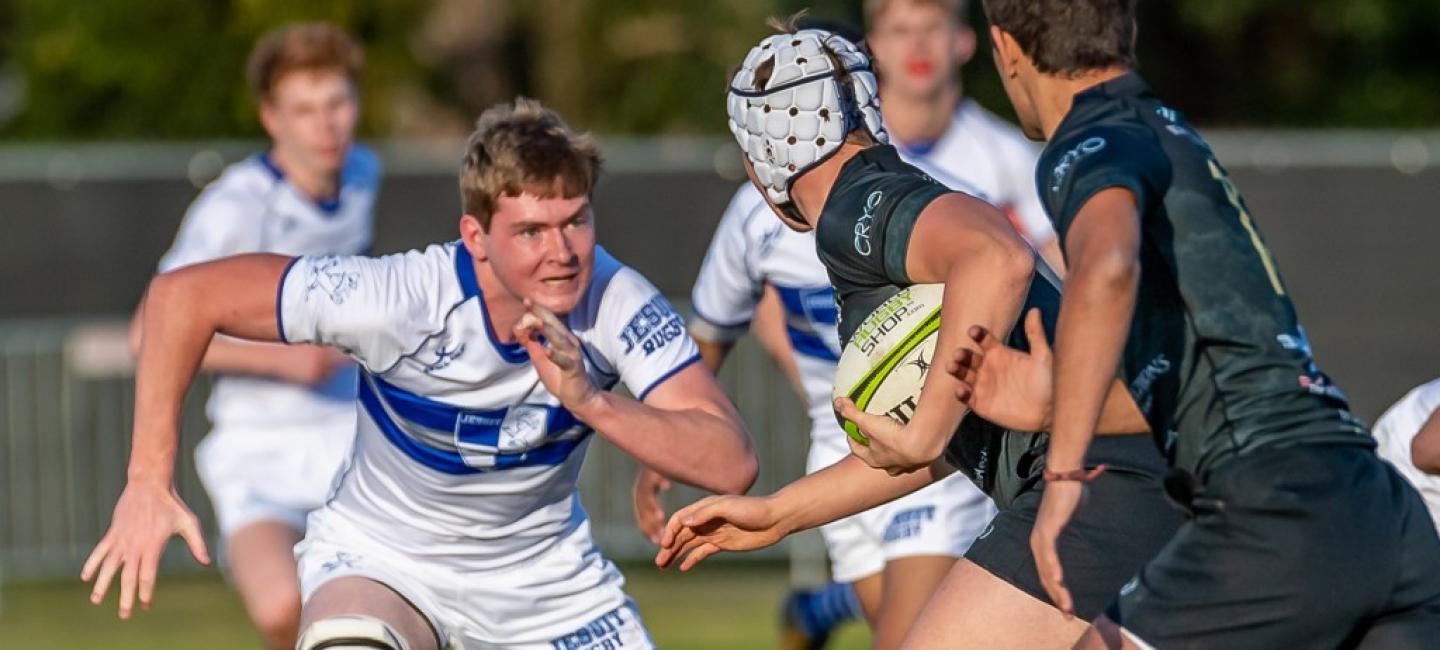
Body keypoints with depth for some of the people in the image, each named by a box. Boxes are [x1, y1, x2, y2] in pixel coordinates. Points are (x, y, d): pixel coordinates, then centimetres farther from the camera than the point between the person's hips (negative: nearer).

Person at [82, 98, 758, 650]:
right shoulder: (400, 300, -30)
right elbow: (183, 295, -25)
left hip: (546, 577, 4)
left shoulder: (618, 302, -22)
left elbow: (731, 464, -30)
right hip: (383, 559, -4)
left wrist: (590, 401, -44)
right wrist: (149, 482, -28)